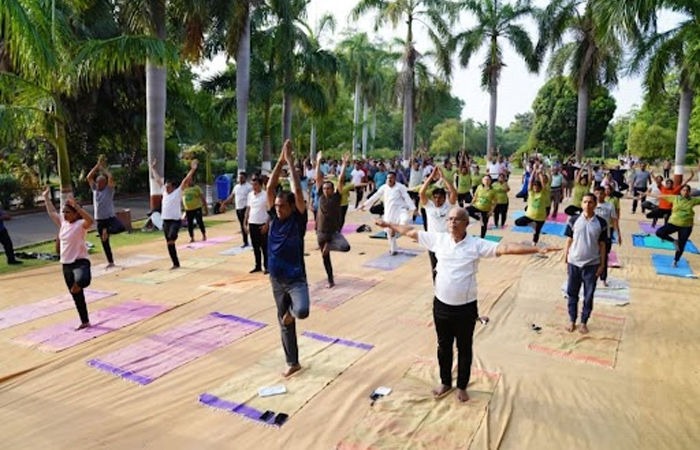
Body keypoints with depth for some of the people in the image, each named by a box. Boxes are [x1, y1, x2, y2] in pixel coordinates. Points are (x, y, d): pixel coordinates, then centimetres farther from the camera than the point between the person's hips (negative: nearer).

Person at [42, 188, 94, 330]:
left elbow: (90, 220, -35)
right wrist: (46, 197, 28)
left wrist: (77, 206, -38)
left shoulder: (81, 224, -12)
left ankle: (78, 284, -10)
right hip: (66, 265, 8)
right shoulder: (63, 223, 10)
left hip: (80, 262, -8)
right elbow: (52, 212, 25)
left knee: (82, 280, -44)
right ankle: (85, 322, 23)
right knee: (76, 296, 13)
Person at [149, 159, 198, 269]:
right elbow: (157, 179, 20)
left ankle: (173, 237, -1)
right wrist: (153, 168, 26)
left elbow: (185, 180, -12)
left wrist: (192, 169, -19)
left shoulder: (178, 192, -4)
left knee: (171, 236, -35)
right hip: (165, 221, 6)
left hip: (176, 220, -6)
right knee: (169, 244, 7)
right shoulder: (164, 191, 11)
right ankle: (176, 264, 15)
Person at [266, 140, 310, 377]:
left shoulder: (298, 220, -9)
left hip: (296, 278, -4)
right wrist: (280, 161, -10)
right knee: (284, 323, 13)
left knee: (301, 312, -30)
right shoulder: (274, 217, 1)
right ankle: (293, 363, 30)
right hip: (276, 280, 4)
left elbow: (298, 192, -21)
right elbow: (270, 188, -6)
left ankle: (292, 309, 7)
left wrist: (290, 162, -17)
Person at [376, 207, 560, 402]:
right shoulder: (438, 239, -4)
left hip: (465, 308, -2)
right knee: (444, 346, 20)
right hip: (441, 305, 2)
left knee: (464, 349, 16)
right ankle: (445, 382, 41)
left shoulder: (477, 245, -13)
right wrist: (389, 224, 13)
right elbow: (412, 232, 6)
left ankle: (462, 386, 36)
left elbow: (505, 248, -21)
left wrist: (537, 249, -30)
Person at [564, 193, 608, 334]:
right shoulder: (573, 220, -4)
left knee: (588, 296, 9)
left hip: (592, 265, 0)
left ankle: (584, 322, 25)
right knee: (572, 293, 10)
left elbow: (602, 245, 2)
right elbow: (569, 241, 2)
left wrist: (602, 265, 1)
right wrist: (565, 260, 1)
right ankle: (572, 320, 26)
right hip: (574, 263, 0)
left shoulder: (601, 223, -4)